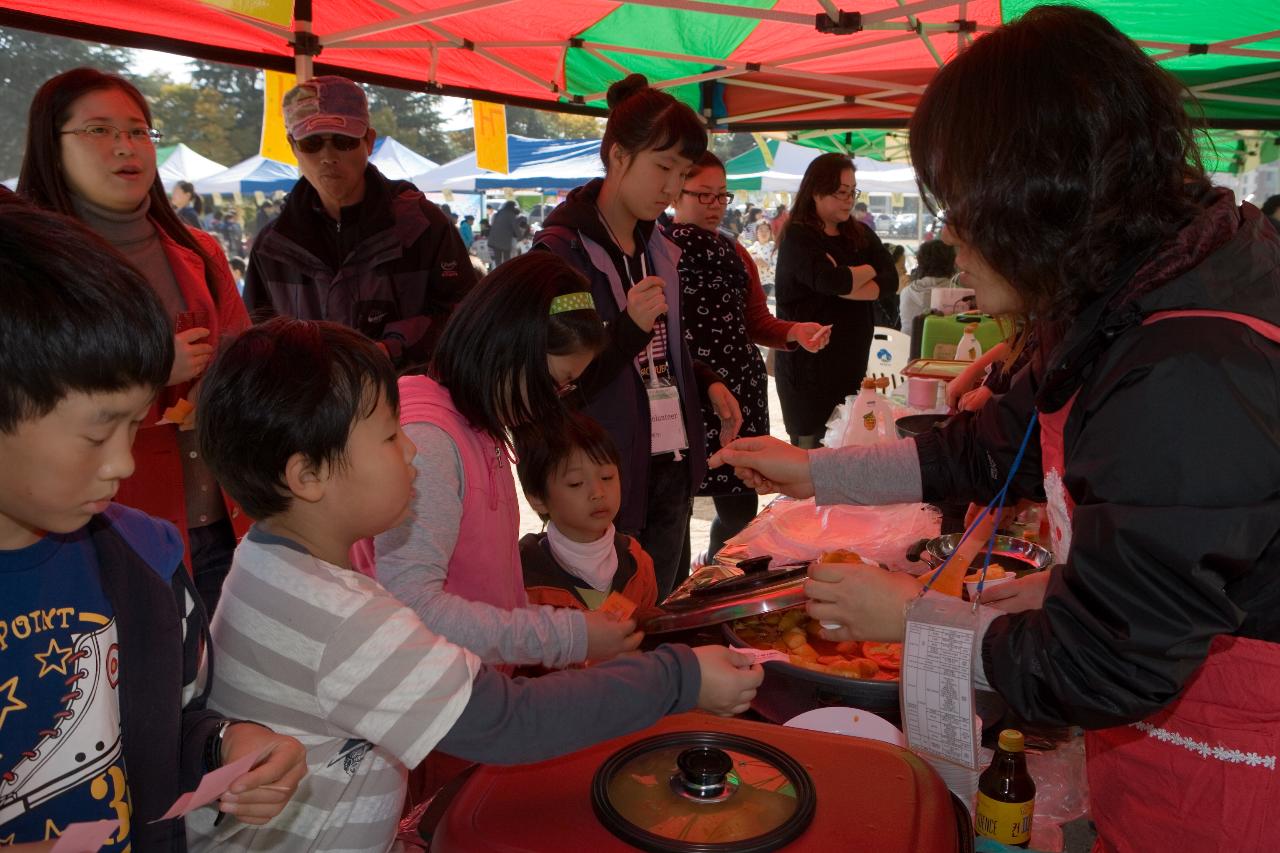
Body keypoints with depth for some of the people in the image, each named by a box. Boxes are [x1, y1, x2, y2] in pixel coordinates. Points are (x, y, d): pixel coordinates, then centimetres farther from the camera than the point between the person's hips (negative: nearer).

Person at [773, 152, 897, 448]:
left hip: (851, 364, 6)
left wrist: (843, 288, -16)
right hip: (807, 365, -6)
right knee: (811, 447, -1)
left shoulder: (861, 234, 12)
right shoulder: (798, 238, -8)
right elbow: (829, 280, -25)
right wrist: (868, 270, -5)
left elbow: (891, 280, -1)